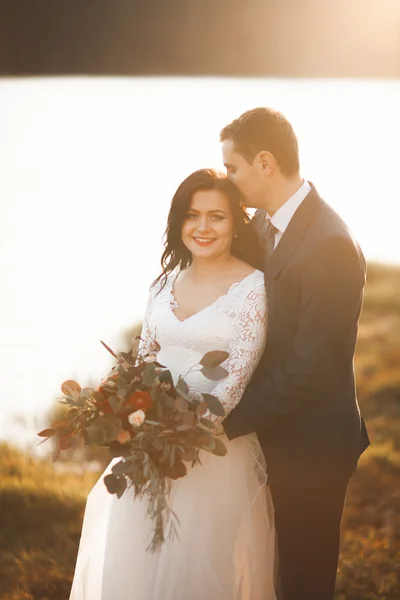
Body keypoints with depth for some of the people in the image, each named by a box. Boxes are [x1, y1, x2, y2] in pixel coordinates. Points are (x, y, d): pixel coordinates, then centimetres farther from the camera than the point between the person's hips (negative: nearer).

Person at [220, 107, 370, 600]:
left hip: (308, 446, -8)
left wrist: (228, 421, -21)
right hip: (270, 433, 8)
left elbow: (310, 369, -25)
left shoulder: (330, 246, -25)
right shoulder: (262, 223, 1)